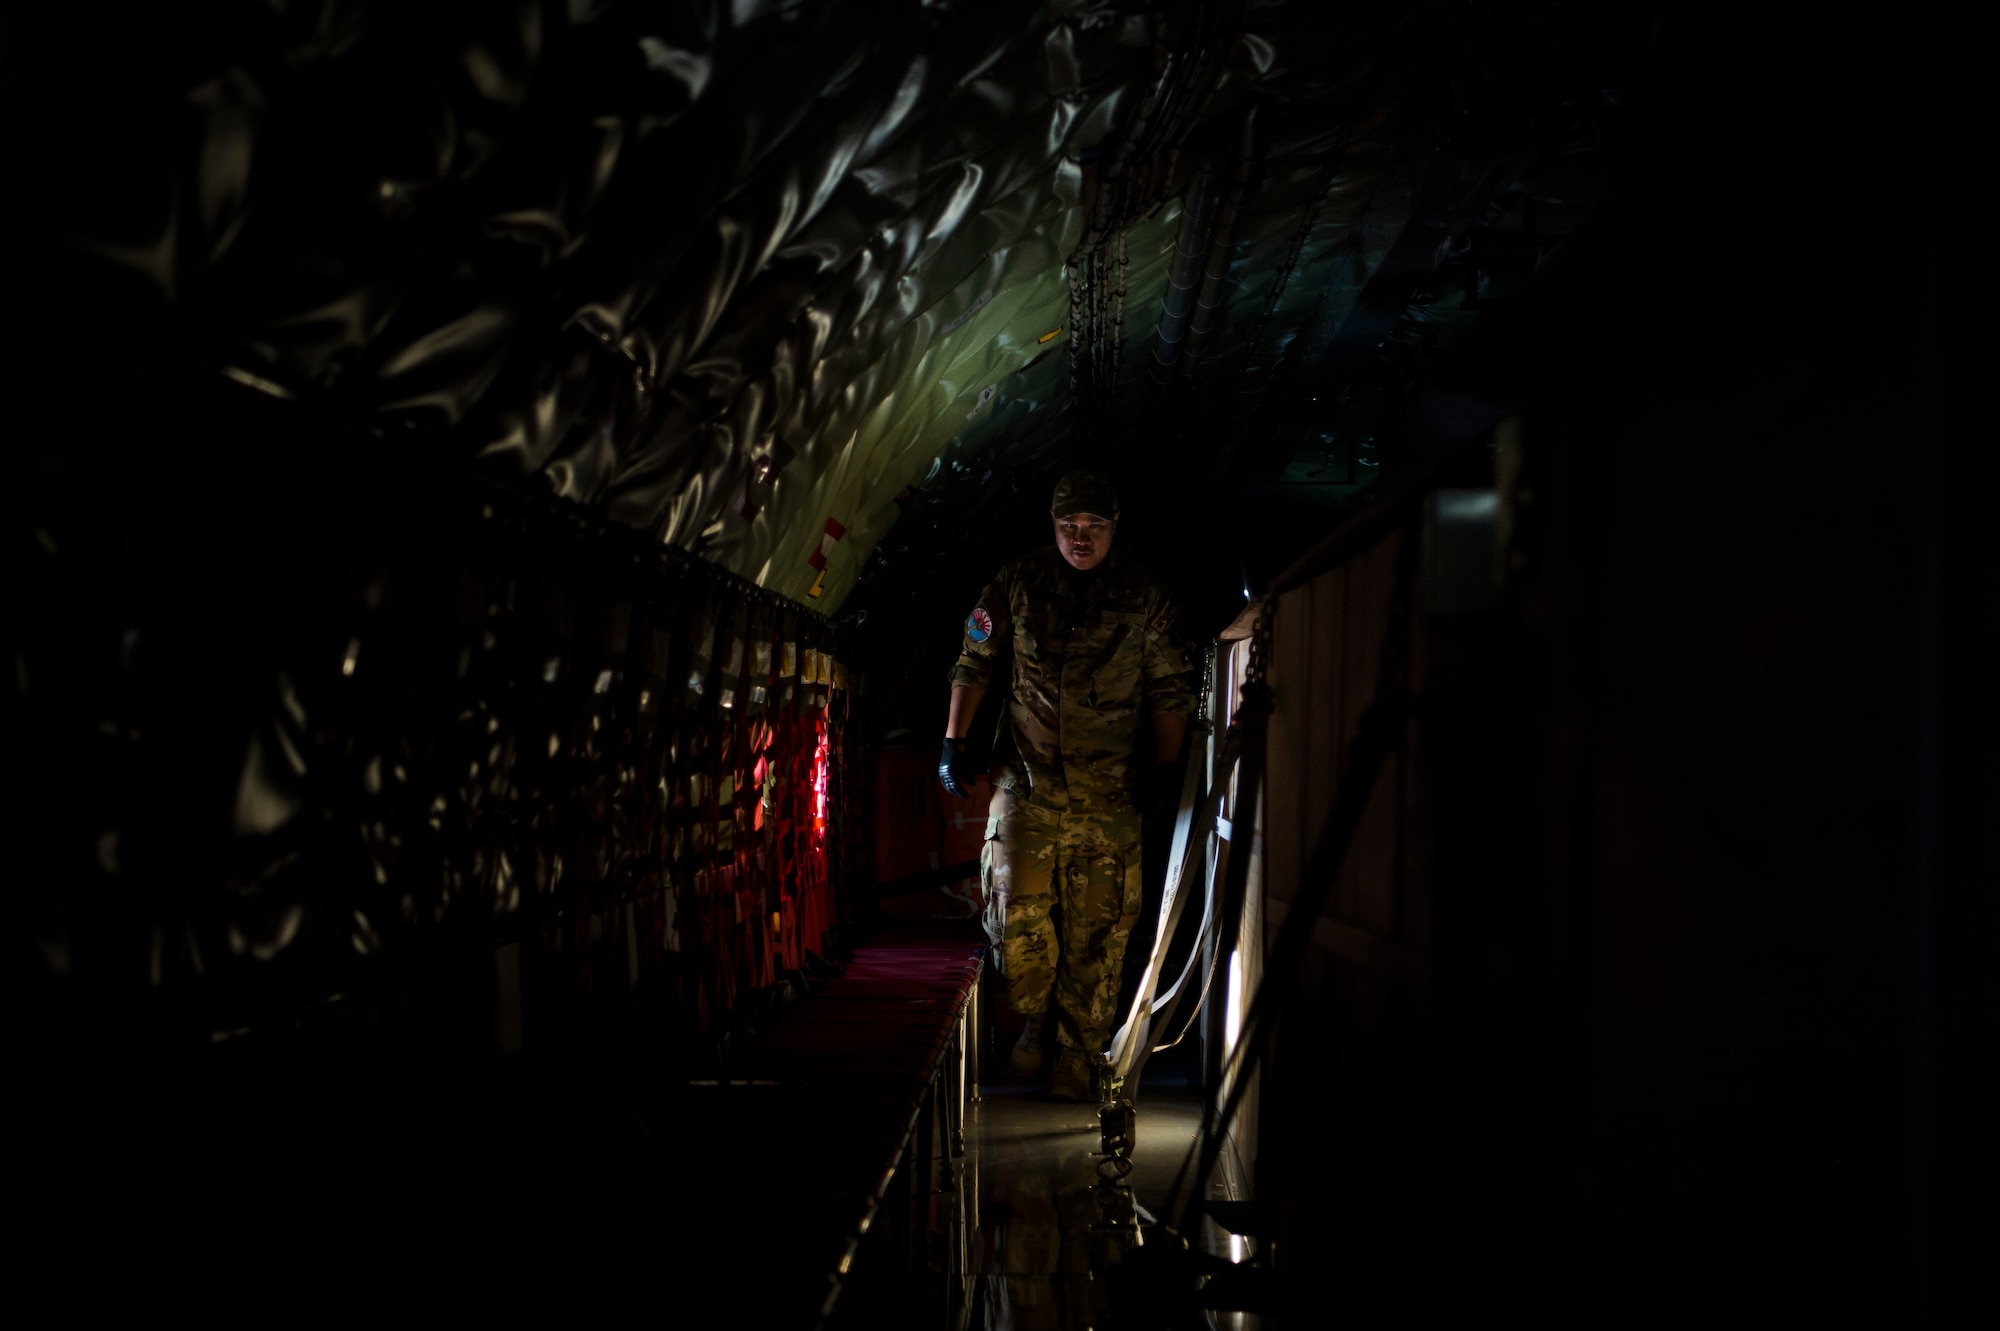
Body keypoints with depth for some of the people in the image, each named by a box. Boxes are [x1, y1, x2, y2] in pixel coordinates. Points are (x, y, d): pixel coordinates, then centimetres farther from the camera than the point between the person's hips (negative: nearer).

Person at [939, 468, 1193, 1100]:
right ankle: (1034, 1023, 17)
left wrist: (1165, 765, 3)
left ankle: (1076, 1052, 10)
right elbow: (974, 665, 9)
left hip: (1108, 794, 0)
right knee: (1017, 912, -6)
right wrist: (952, 743, 3)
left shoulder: (1144, 598, 4)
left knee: (1096, 927, -1)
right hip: (1026, 782, 0)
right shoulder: (1016, 586, 4)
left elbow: (1170, 691, 10)